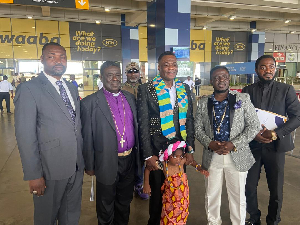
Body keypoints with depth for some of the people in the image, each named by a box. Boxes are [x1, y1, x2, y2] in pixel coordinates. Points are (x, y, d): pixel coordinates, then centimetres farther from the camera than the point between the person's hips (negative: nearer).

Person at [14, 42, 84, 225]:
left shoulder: (72, 88, 10)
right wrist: (33, 175, -16)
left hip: (76, 168, 6)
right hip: (50, 169, -5)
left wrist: (83, 161, 11)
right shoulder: (29, 89, -12)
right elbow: (25, 136, -15)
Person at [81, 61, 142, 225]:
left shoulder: (130, 98, 5)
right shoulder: (90, 103, -11)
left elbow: (135, 127, 10)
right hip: (107, 163, -4)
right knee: (106, 207, 16)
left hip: (130, 160, 5)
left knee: (125, 201, 23)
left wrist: (138, 155, 10)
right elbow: (87, 138, -9)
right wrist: (89, 165, -5)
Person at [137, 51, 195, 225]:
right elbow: (143, 124, -9)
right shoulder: (146, 89, -8)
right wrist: (148, 155, -11)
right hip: (157, 150, -3)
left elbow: (189, 120, 8)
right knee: (158, 191, 13)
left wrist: (190, 149, 5)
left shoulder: (185, 89, 5)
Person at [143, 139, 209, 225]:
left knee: (181, 218, 19)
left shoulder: (182, 161, -18)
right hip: (170, 197, -2)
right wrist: (146, 184, -14)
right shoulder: (164, 165, -22)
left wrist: (201, 169, -11)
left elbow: (192, 161, 3)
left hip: (182, 195, 2)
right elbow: (147, 169, -11)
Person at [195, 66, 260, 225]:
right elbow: (198, 128, 6)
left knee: (238, 196, 11)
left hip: (237, 156, -1)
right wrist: (209, 143, -12)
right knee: (211, 195, 14)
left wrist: (234, 144, -14)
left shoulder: (243, 99, 0)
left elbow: (253, 126, -3)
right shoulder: (203, 103, 5)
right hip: (211, 155, 2)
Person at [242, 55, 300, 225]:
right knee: (250, 187, 9)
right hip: (252, 145, 1)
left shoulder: (286, 90, -1)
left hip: (276, 146, -1)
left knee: (276, 189, 10)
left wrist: (276, 134, -17)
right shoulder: (248, 91, 2)